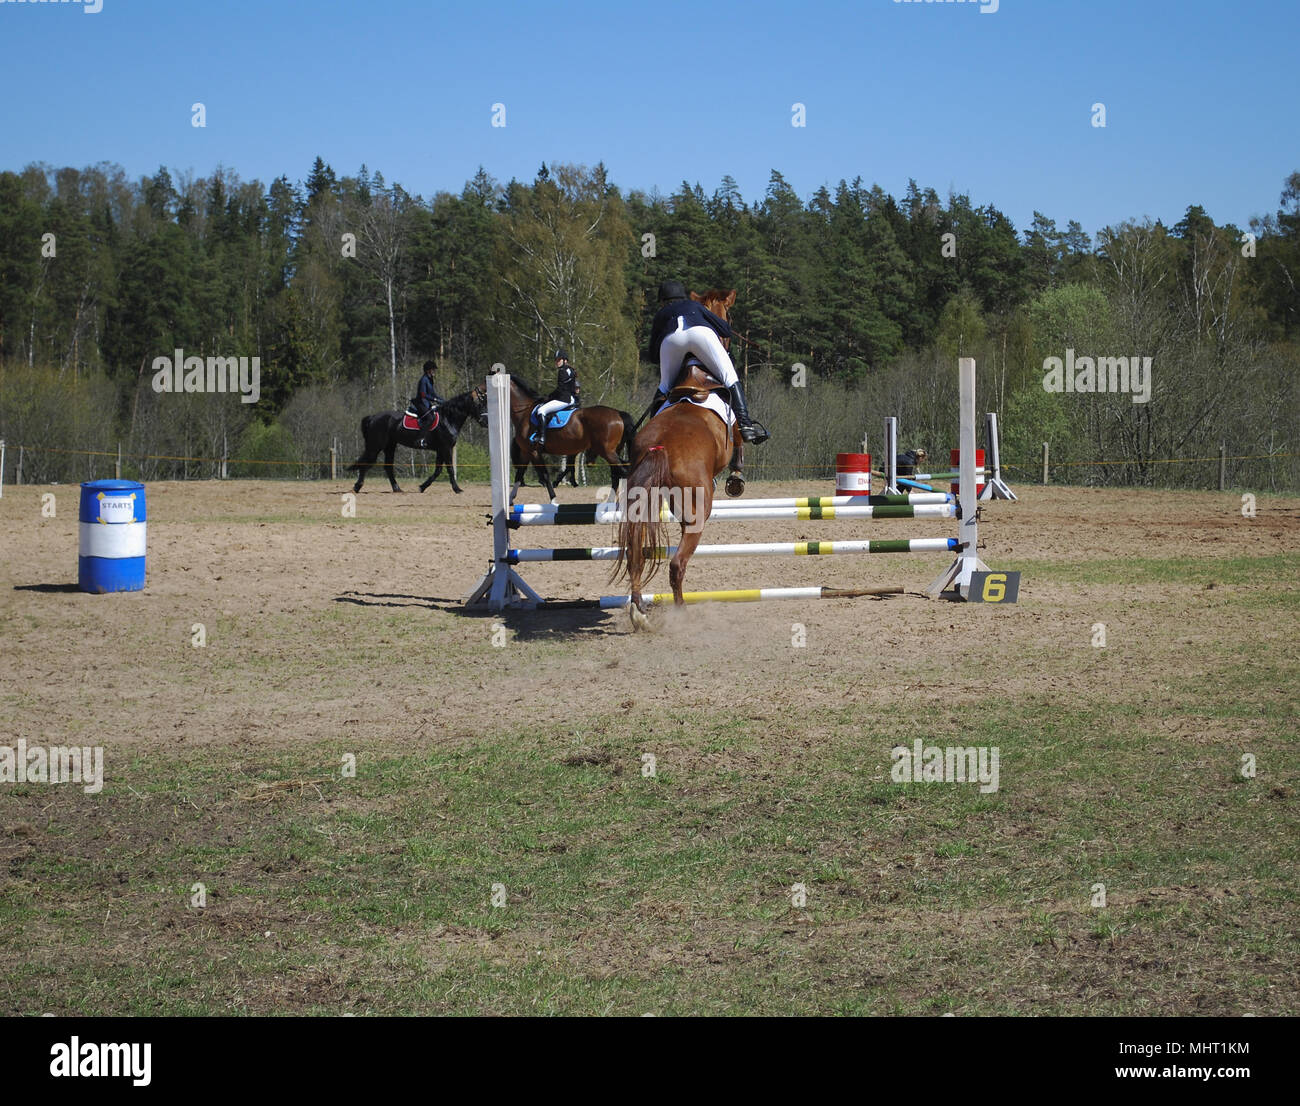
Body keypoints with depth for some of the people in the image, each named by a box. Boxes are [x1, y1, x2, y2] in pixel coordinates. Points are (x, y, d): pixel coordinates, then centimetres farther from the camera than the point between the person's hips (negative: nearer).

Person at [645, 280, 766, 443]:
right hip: (702, 332, -1)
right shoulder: (695, 306, 39)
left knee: (665, 386, 21)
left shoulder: (661, 315, 39)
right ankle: (745, 424, -18)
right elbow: (726, 331, 32)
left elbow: (653, 355, 38)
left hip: (671, 339, 1)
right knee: (730, 379, -1)